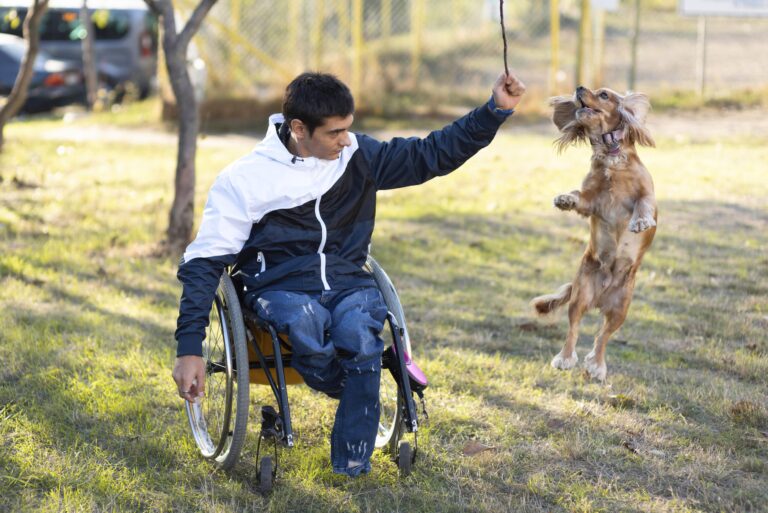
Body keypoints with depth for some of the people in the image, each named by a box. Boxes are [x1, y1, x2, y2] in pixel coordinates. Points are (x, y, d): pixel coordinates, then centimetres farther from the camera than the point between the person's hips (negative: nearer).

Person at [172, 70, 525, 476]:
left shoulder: (358, 156, 7)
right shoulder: (244, 178, -3)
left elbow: (434, 154, 11)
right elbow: (203, 261, -3)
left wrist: (495, 110, -3)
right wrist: (189, 349, -11)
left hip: (348, 282, 2)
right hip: (281, 288, -2)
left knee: (357, 329, -35)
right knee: (305, 324, -40)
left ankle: (352, 464, -24)